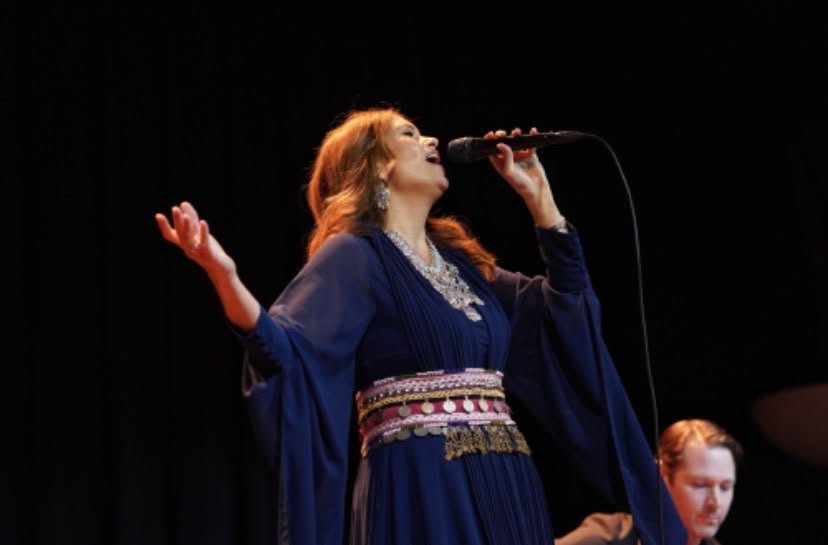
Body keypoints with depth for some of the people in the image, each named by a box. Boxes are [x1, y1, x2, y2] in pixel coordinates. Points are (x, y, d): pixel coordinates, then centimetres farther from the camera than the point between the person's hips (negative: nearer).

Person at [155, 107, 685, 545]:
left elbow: (566, 302, 23)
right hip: (421, 493, -7)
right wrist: (225, 277, -34)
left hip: (505, 492, 7)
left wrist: (538, 194, 18)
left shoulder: (461, 260, 21)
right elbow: (289, 349, -15)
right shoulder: (354, 255, 0)